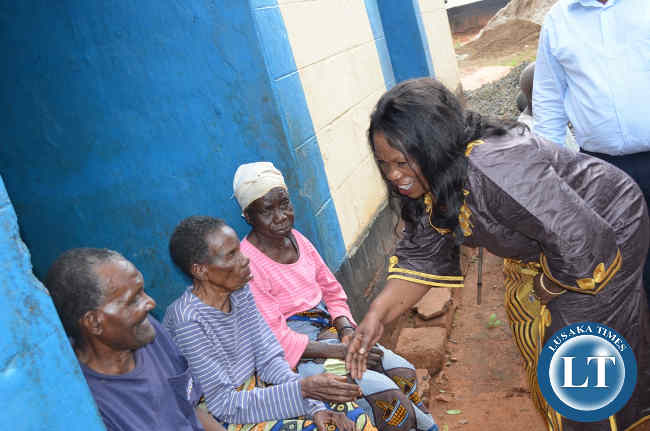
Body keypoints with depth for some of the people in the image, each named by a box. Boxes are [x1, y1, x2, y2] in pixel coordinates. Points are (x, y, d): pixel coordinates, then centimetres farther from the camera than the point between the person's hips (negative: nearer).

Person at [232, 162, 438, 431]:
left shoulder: (296, 238, 3)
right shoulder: (248, 264, -20)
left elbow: (331, 291, 12)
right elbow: (275, 338, -20)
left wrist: (347, 331, -7)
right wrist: (340, 352, -20)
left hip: (328, 329, 7)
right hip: (296, 354, -7)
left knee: (404, 373, -5)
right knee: (387, 394, -18)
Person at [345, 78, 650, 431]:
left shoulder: (495, 170, -41)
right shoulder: (430, 180, -13)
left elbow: (579, 243, -37)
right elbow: (421, 254, -9)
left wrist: (546, 288, -18)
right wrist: (377, 315, -21)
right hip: (540, 250, 8)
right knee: (528, 320, 18)